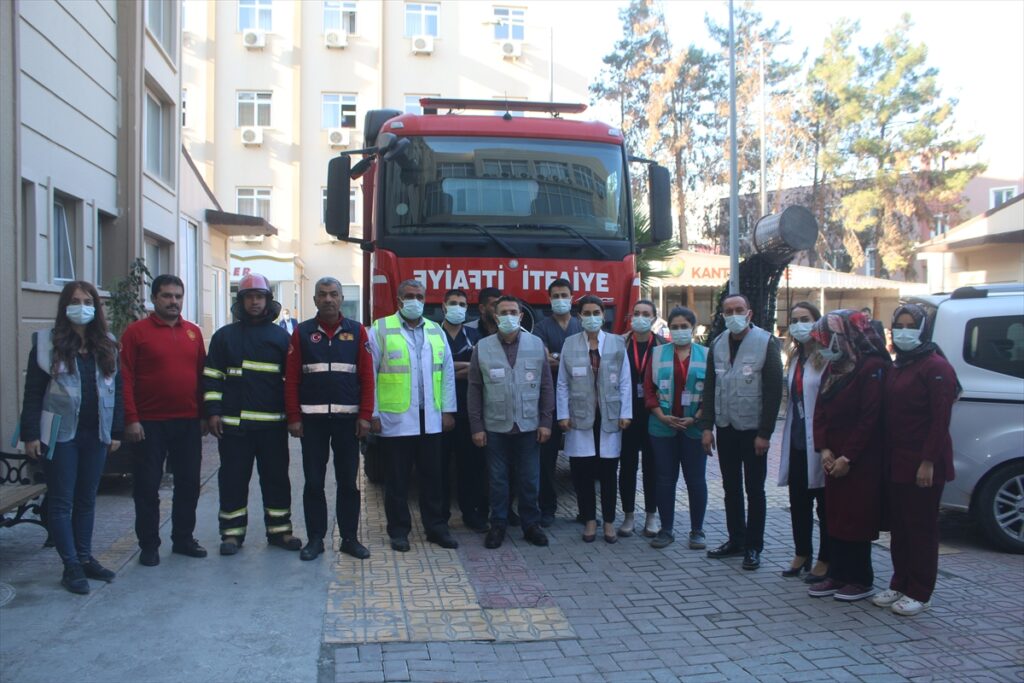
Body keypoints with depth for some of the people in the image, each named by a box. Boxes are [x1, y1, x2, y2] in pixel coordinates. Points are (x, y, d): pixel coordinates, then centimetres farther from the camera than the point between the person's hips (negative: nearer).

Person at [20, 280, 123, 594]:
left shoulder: (107, 346, 8)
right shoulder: (47, 343, -3)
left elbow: (117, 389, 9)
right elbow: (33, 392, -4)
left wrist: (116, 431, 5)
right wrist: (31, 434, -10)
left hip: (96, 435, 4)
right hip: (60, 434, -4)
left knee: (87, 499, 12)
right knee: (61, 501, 3)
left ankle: (85, 558, 22)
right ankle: (71, 566, 9)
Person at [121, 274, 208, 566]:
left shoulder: (193, 332, 9)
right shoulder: (136, 331, -3)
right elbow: (125, 378, -7)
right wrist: (131, 419, -13)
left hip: (189, 422, 4)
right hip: (150, 424, -4)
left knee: (189, 483, 10)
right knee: (148, 486, 5)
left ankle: (184, 538, 24)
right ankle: (148, 545, 16)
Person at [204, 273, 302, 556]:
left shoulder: (281, 336, 9)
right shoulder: (224, 336, 6)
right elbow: (212, 376, 4)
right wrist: (213, 412, -4)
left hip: (273, 423, 1)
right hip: (234, 423, -1)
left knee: (276, 477, 7)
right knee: (233, 479, 5)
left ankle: (279, 530, 18)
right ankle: (232, 532, 16)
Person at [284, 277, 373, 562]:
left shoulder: (357, 332, 4)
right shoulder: (302, 332, 4)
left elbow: (367, 376, 1)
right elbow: (291, 378, 1)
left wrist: (365, 416, -6)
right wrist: (293, 417, -5)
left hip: (348, 418, 0)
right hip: (312, 418, 0)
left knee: (348, 481, 7)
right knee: (314, 481, 6)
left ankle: (350, 538, 17)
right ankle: (315, 539, 17)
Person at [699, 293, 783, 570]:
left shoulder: (766, 342, -8)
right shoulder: (718, 344, 7)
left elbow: (774, 390, -11)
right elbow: (710, 387, 9)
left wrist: (765, 433, -14)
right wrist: (707, 426, 2)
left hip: (753, 430, -5)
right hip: (726, 428, 5)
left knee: (754, 490, 5)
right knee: (731, 487, 13)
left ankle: (753, 547, 15)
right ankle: (736, 539, 26)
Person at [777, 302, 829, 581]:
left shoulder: (826, 358, -13)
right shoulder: (794, 357, 13)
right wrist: (789, 432, 13)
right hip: (796, 440, 7)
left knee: (824, 503, 5)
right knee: (798, 502, 14)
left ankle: (825, 560, 17)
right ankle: (802, 554, 27)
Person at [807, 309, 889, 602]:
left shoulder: (872, 367, -13)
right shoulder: (833, 368, 12)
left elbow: (870, 418, -17)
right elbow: (820, 411, 9)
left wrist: (847, 458, -16)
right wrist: (824, 449, -4)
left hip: (860, 462, -7)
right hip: (834, 459, 8)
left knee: (857, 519, 0)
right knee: (835, 517, 10)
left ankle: (861, 580, 12)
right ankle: (837, 575, 19)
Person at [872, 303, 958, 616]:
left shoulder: (936, 367, -9)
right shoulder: (895, 368, 15)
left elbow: (940, 420, -15)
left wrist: (928, 461, -19)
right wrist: (885, 457, 10)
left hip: (923, 463, -7)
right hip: (896, 462, 8)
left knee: (921, 528, 1)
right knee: (899, 526, 13)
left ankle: (919, 593, 11)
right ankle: (899, 585, 24)